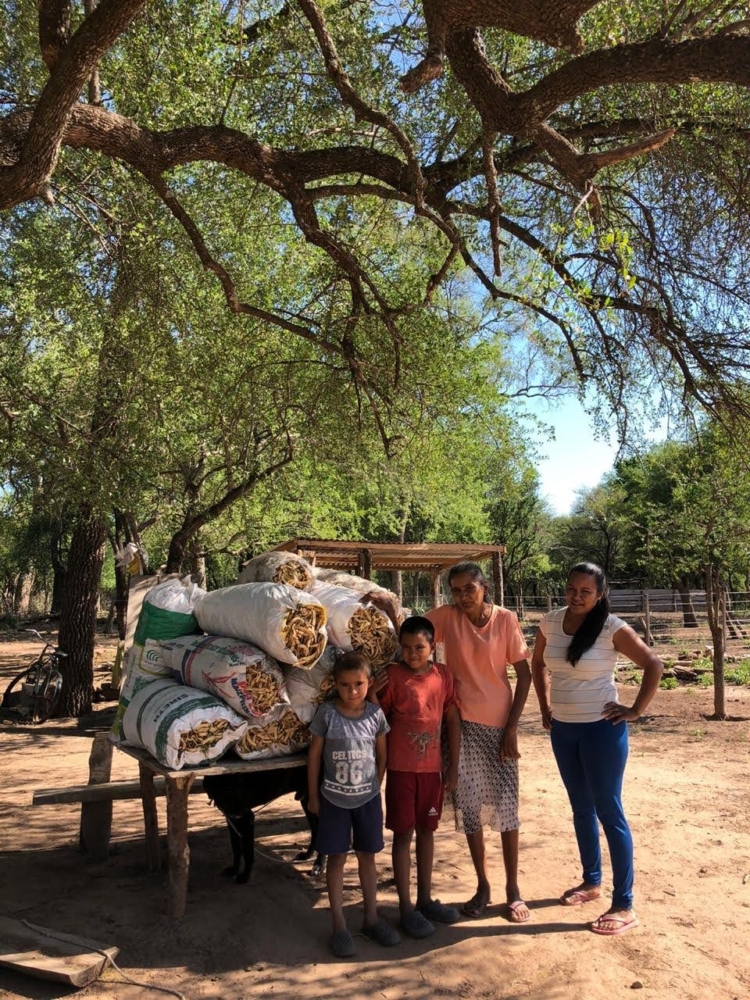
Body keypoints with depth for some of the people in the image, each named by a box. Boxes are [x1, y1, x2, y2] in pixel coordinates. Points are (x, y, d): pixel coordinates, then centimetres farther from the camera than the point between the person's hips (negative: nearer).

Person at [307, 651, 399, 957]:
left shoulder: (375, 714, -7)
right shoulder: (326, 713, -13)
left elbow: (382, 756, 4)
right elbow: (314, 755, -4)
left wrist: (375, 787, 4)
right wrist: (313, 796, -1)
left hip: (367, 798, 2)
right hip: (334, 799, -2)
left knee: (367, 856, 14)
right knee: (337, 858, 7)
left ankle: (371, 918, 29)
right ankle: (339, 926, 19)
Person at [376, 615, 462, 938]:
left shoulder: (443, 674, -2)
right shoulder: (393, 675, -12)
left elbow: (452, 720, 5)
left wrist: (453, 765, 5)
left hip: (432, 767, 4)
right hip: (401, 768, -4)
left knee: (427, 830, 16)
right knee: (404, 834, 5)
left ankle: (425, 899, 31)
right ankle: (406, 908, 18)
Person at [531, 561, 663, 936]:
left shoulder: (612, 628, -16)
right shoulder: (550, 623, -1)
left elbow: (653, 664, -12)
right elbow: (538, 665, 15)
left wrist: (635, 710, -12)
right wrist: (546, 707, 10)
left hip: (601, 728, -5)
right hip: (562, 729, 6)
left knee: (608, 811, 0)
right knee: (581, 808, 19)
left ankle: (624, 906, 12)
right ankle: (591, 882, 37)